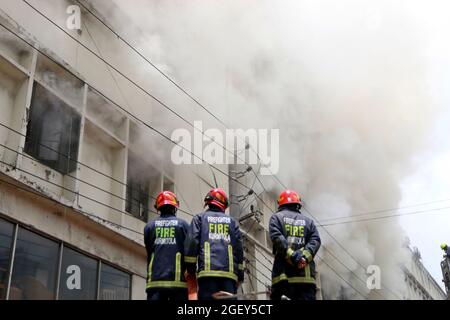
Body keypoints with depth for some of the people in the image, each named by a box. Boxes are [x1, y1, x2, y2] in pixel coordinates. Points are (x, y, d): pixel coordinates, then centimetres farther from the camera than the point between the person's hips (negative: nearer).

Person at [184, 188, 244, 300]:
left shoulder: (200, 218, 15)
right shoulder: (232, 221, 21)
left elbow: (192, 243, 2)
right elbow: (239, 249, 15)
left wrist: (190, 268, 7)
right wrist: (240, 275, 18)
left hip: (208, 271, -2)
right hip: (229, 272, 2)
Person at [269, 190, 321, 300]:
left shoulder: (277, 217, 14)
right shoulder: (308, 221, 22)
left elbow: (276, 237, -6)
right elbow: (315, 240, 4)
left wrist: (291, 255, -13)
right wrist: (304, 256, -9)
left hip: (283, 272, -2)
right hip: (306, 274, 2)